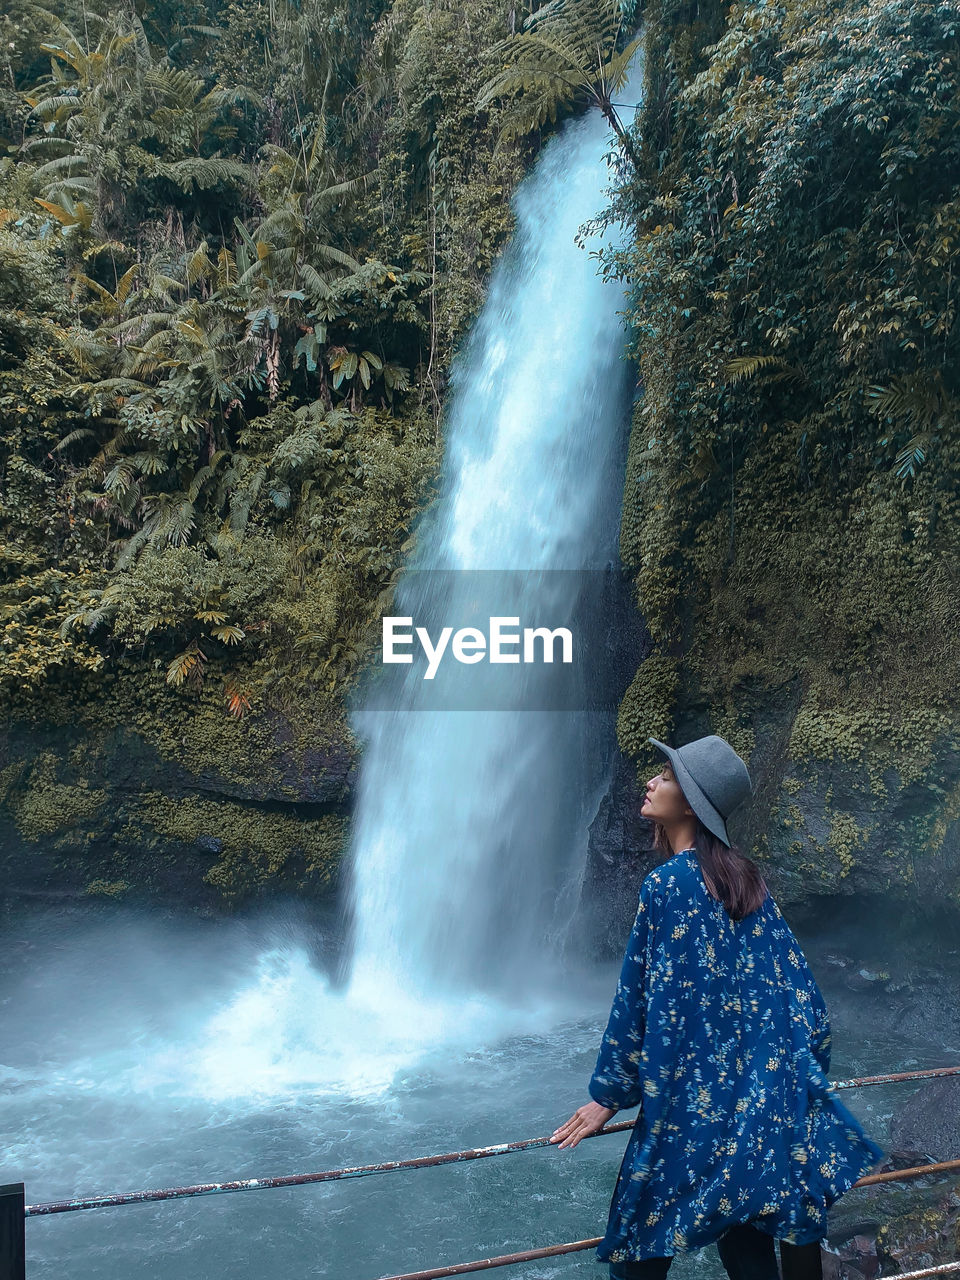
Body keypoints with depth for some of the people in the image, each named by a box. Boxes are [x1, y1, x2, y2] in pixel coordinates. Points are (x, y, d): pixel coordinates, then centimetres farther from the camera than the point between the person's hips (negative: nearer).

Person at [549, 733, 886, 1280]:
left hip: (699, 1091, -7)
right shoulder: (747, 877, 6)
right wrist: (810, 1062, 20)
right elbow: (796, 980, 10)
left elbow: (638, 998, -11)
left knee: (645, 1232, 6)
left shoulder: (668, 883, -13)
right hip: (775, 1086, 7)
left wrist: (608, 1095, -4)